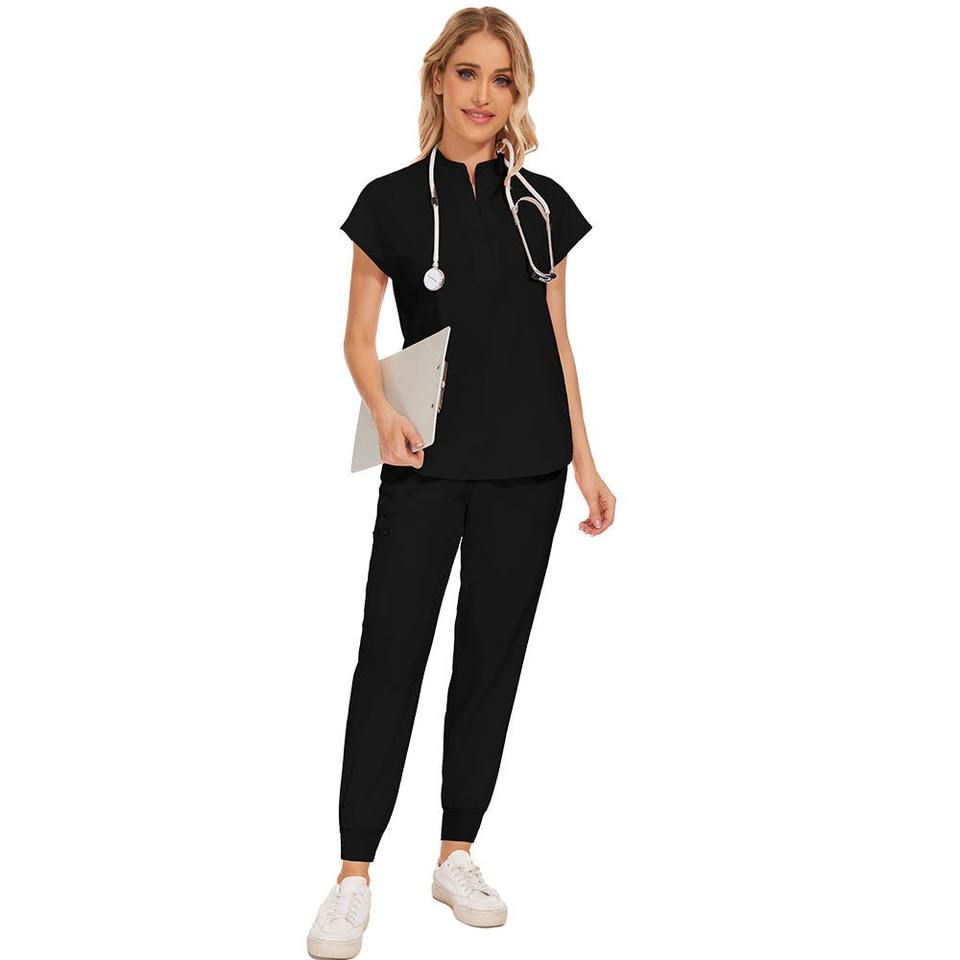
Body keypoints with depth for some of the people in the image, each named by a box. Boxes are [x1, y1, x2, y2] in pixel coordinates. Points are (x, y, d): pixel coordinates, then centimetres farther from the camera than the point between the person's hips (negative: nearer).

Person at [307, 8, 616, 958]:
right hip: (429, 461, -2)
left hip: (527, 468, 3)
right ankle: (354, 875, 4)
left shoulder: (542, 203, 8)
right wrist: (385, 413, -18)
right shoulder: (392, 201, 1)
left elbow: (557, 339, 12)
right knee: (391, 656, -3)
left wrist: (584, 457, 8)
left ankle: (457, 855, 21)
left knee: (492, 657, 8)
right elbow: (360, 336, 2)